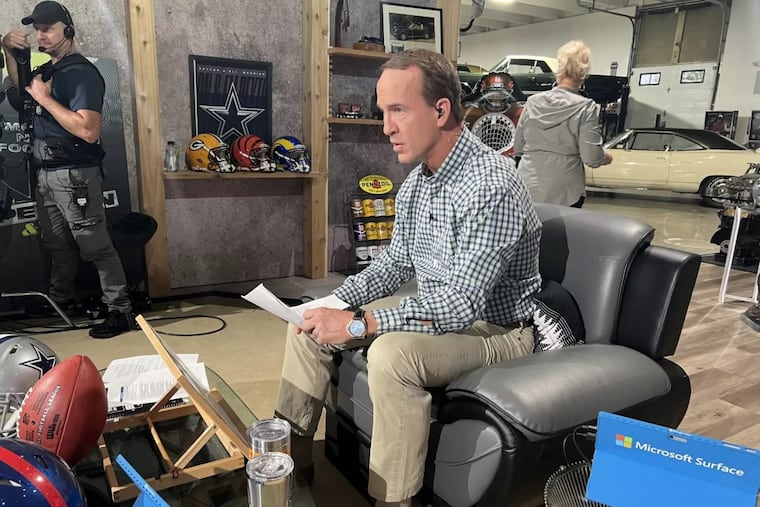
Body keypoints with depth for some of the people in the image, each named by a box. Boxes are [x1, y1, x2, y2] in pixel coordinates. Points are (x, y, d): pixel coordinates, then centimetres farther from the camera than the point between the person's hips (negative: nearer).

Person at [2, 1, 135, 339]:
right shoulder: (48, 70, 15)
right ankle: (59, 303, 32)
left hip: (74, 174, -9)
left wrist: (45, 97, -17)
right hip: (46, 172, 9)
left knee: (94, 246, -7)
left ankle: (121, 312, -2)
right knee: (57, 244, 18)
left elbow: (89, 131, -24)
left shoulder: (81, 73, -12)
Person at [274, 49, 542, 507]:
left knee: (392, 354, -35)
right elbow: (395, 264, 11)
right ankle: (292, 456, 14)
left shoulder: (491, 185, -26)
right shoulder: (416, 183, 2)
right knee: (308, 328, 2)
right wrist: (335, 305, -4)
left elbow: (463, 304, -30)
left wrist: (359, 325, -30)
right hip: (436, 312, 9)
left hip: (496, 328, -8)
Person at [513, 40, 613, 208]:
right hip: (564, 193, -3)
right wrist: (606, 158, 10)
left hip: (527, 188, 3)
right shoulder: (585, 107, -8)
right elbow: (592, 157, -11)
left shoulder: (533, 102, 2)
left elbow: (517, 148, 8)